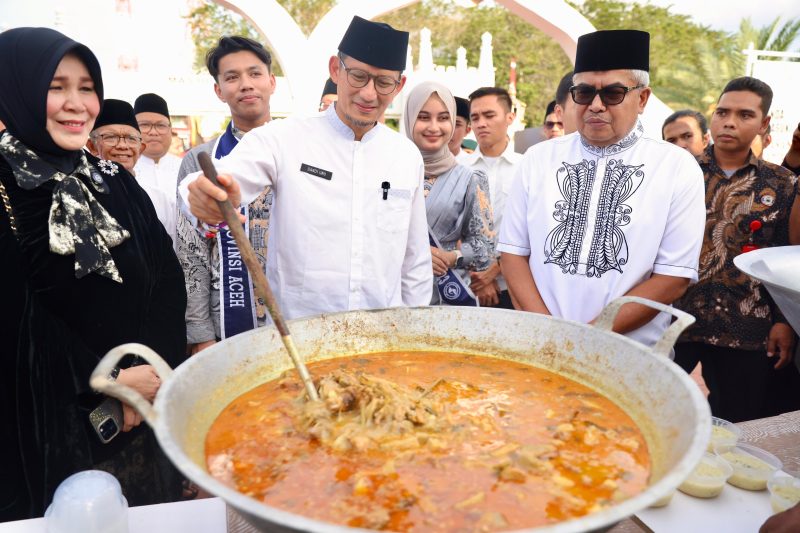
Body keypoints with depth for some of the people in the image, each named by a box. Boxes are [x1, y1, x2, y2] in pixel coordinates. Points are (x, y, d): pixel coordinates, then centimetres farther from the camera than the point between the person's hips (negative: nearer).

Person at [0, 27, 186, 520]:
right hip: (48, 419, -4)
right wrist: (105, 380, -15)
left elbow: (168, 281, 1)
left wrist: (150, 368, -10)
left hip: (146, 410, 5)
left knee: (154, 512, 17)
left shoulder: (117, 183, 6)